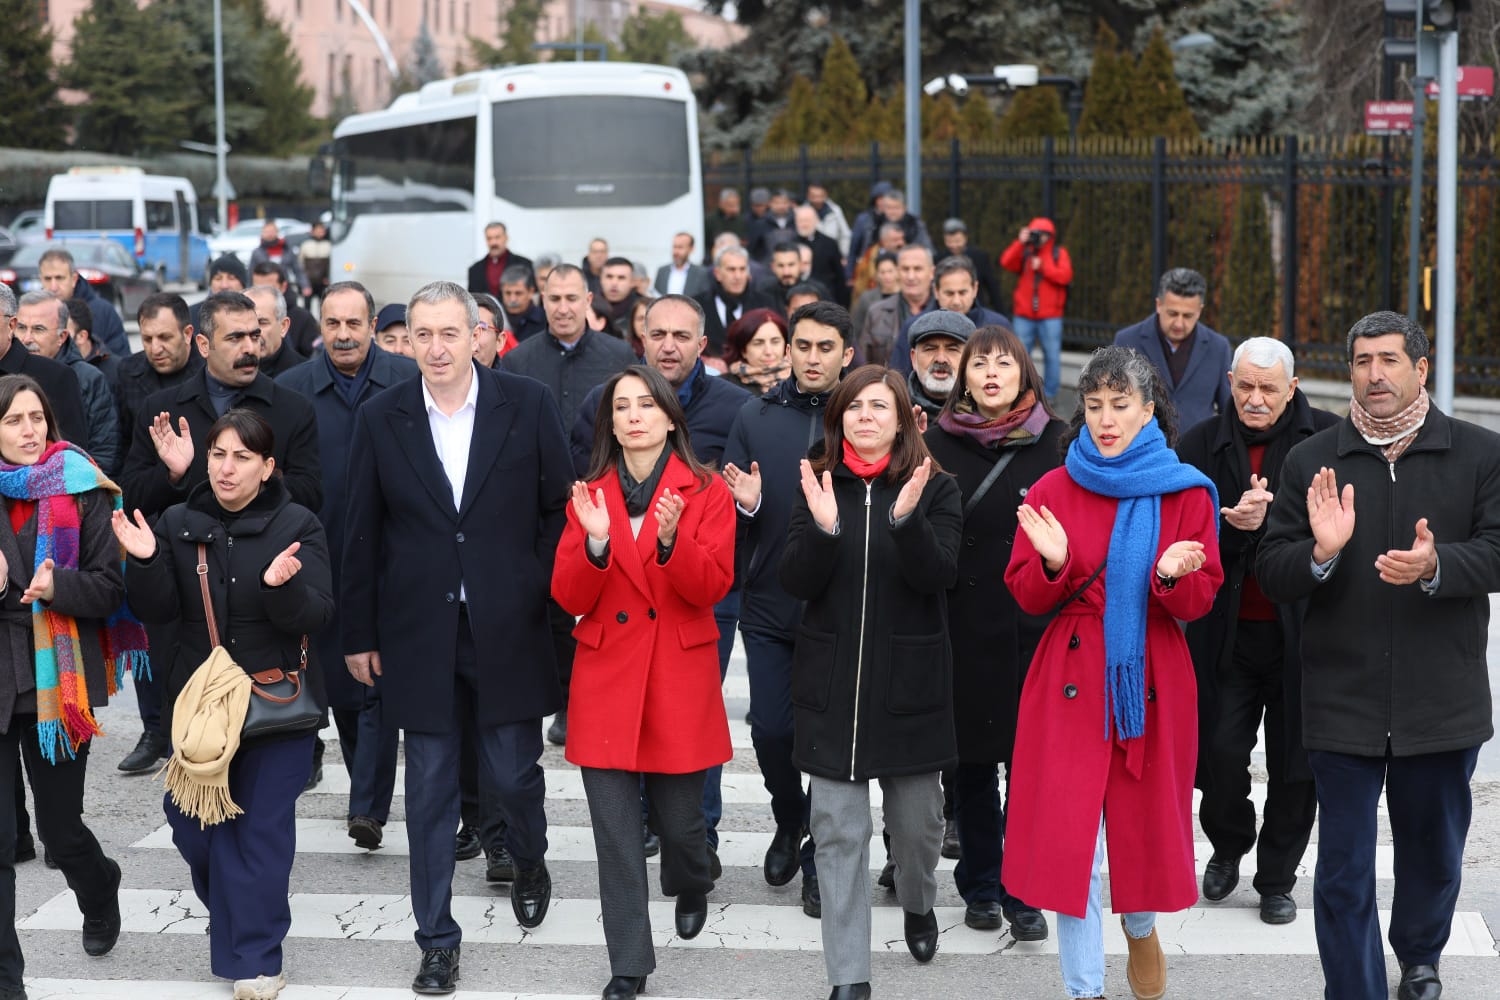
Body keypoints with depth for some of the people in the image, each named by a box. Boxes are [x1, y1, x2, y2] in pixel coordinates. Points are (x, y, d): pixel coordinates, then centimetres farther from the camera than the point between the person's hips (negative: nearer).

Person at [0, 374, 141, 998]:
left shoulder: (82, 493, 1)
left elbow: (109, 589, -1)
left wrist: (58, 586, -19)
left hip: (58, 680, -1)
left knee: (59, 828, 8)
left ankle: (99, 891, 43)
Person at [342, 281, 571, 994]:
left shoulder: (528, 405, -2)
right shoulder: (380, 419, 1)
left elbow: (559, 508, 3)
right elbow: (361, 535, 4)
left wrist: (543, 597, -3)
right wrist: (359, 634, 4)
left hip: (508, 631, -1)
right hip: (419, 634, 1)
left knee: (514, 774, 6)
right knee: (429, 793, 5)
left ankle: (529, 863, 39)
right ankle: (437, 940, 16)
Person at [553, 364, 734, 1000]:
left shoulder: (706, 492, 0)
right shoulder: (591, 495, 6)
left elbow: (712, 587, -9)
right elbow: (569, 598, -1)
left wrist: (670, 540, -26)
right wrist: (596, 542, -18)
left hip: (680, 681, -1)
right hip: (606, 678, 2)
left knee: (677, 818, 5)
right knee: (616, 830, -2)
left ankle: (692, 889, 41)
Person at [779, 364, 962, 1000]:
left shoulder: (936, 490, 0)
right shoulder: (818, 487, 4)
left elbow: (938, 576, -13)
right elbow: (796, 581, -5)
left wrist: (906, 518, -30)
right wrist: (823, 526, -23)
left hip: (909, 679, -1)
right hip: (832, 681, 1)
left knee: (916, 815, 11)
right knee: (838, 829, -2)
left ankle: (918, 904, 43)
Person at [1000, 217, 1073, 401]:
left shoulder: (1059, 253, 4)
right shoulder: (1024, 253, 9)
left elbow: (1064, 276, -10)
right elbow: (1006, 262, -9)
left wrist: (1042, 266, -11)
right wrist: (1020, 242, -15)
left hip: (1050, 316, -2)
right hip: (1023, 315, 2)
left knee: (1052, 355, 0)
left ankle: (1050, 393, 8)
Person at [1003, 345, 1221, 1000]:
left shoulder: (1185, 493, 2)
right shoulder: (1053, 491, 2)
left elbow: (1200, 602, 0)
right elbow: (1026, 598, 1)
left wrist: (1174, 576, -21)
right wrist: (1052, 563, -19)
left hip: (1152, 683, 1)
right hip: (1072, 683, 0)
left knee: (1144, 819, 8)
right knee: (1069, 834, -4)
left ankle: (1141, 928, 42)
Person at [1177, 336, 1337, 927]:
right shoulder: (1201, 445, 3)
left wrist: (1266, 518, -24)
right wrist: (1236, 525, -20)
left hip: (1301, 631, -1)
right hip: (1228, 632, 1)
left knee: (1295, 764, 6)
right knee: (1220, 750, -1)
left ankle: (1277, 878, 25)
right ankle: (1228, 846, 29)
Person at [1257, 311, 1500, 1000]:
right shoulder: (1312, 462, 3)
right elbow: (1271, 575, 1)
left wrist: (1435, 567, -27)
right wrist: (1320, 553, -21)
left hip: (1442, 702, 1)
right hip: (1343, 702, -1)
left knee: (1433, 852, 19)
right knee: (1344, 872, 0)